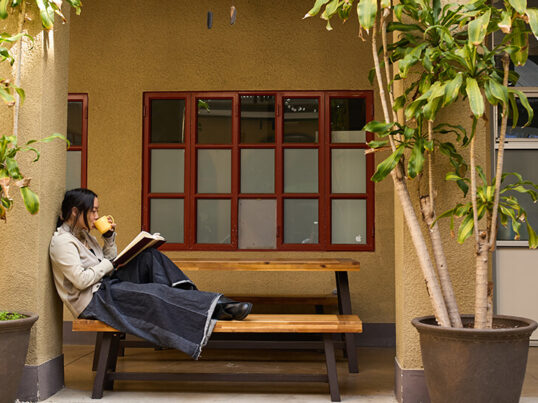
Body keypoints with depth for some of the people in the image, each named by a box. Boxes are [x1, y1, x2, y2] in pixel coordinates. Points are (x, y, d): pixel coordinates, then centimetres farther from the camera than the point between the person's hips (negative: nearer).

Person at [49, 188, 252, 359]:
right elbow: (81, 280, -21)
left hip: (106, 285, 9)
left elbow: (108, 260, 17)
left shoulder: (83, 235, 15)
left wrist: (110, 238, 3)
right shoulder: (61, 241, -13)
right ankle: (217, 307, -28)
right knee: (153, 293, -26)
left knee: (149, 256, -6)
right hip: (92, 301, -9)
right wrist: (109, 265, -9)